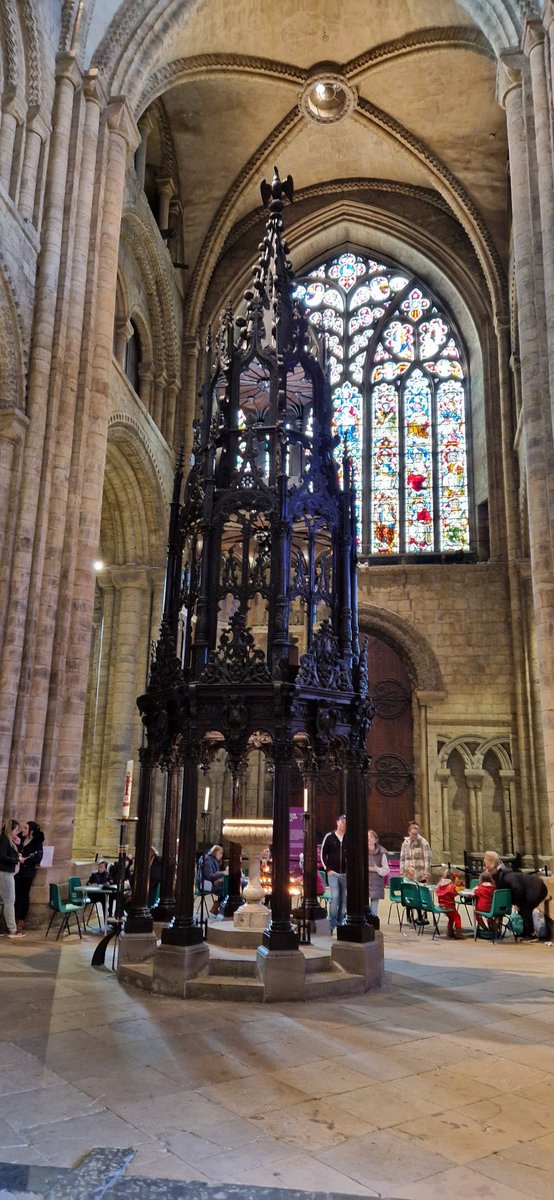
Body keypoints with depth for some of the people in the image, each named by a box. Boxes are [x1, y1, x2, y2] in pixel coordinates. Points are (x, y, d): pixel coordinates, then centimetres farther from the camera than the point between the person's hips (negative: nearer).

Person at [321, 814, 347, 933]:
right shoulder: (329, 837, 0)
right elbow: (323, 854, 3)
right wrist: (328, 869, -5)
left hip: (346, 874, 3)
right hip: (333, 873, -2)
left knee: (344, 900, 8)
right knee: (335, 897, -16)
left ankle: (341, 924, 21)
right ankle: (332, 925, -8)